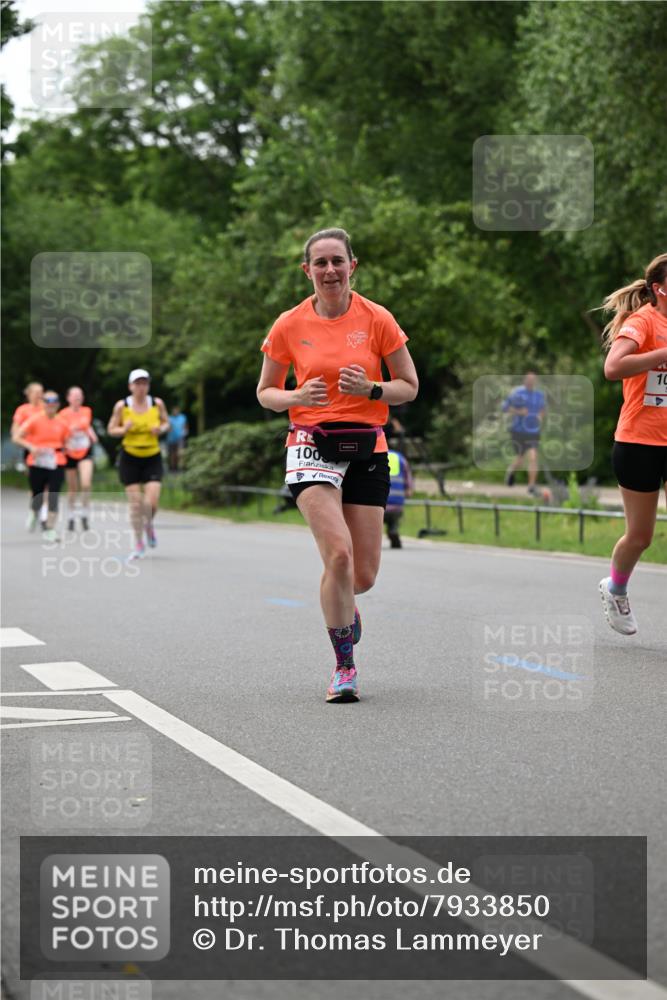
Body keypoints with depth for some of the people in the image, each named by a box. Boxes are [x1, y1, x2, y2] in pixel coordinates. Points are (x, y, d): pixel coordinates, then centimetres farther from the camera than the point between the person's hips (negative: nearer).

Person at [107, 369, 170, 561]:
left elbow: (166, 423, 11)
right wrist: (124, 429, -19)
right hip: (130, 458, -1)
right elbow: (111, 429, 2)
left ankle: (149, 525, 25)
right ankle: (139, 545, 15)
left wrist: (161, 429, -11)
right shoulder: (122, 406, -6)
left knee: (152, 502, -12)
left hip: (152, 458, 1)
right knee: (135, 503, 0)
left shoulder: (157, 404, -3)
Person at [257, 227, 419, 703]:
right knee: (338, 553, -22)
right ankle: (345, 667, -7)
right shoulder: (289, 326, 0)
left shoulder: (377, 319, -1)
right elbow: (265, 392, 9)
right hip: (312, 445, -1)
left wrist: (370, 388, -15)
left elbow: (409, 386, 5)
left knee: (363, 576, 2)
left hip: (367, 449, 2)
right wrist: (297, 397, -12)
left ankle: (341, 602, 42)